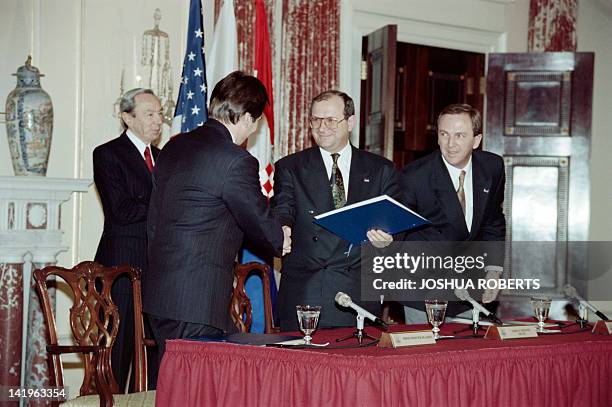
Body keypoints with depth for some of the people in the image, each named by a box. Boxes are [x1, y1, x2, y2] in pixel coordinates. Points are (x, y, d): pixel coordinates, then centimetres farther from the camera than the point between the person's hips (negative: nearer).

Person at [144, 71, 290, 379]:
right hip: (198, 299, -8)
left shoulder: (173, 147, 10)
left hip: (158, 293, 9)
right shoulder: (236, 161, -15)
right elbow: (260, 223, -4)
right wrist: (280, 242, 17)